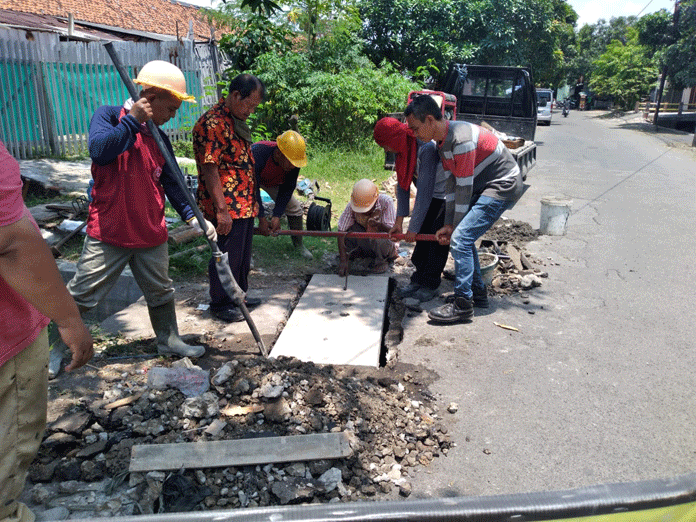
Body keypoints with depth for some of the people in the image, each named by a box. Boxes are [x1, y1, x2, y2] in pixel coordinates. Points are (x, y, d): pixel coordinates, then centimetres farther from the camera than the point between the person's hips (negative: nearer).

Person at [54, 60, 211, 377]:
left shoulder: (160, 138, 9)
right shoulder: (108, 116, -6)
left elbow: (171, 183, 11)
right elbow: (99, 151, -26)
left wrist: (192, 217, 0)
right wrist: (133, 120, -23)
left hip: (152, 233, 5)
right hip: (109, 233, -5)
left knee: (160, 292, 17)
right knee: (82, 294, 3)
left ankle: (168, 340, 35)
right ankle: (53, 347, 22)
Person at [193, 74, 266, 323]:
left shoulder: (237, 121, 15)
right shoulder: (212, 124, -17)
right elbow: (209, 169, -22)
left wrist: (254, 205, 23)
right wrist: (222, 210, -24)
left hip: (245, 204, 10)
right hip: (226, 208, -10)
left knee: (243, 255, 19)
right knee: (226, 256, 2)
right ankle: (220, 304, 17)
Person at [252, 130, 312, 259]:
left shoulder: (294, 162, -31)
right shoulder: (258, 154, -45)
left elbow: (287, 189, -20)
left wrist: (277, 216, -26)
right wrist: (261, 218, -36)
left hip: (272, 182, 4)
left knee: (294, 207, 0)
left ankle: (298, 244, 20)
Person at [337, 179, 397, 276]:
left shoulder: (386, 201, -25)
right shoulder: (351, 206, -21)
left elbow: (391, 230, -28)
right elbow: (341, 231, -23)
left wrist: (378, 224, -50)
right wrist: (343, 260, -30)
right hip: (366, 245, 2)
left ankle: (382, 260, -5)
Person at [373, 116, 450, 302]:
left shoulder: (426, 148, -34)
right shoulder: (402, 148, -8)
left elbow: (425, 191, -33)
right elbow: (402, 184, -1)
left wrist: (413, 228, -27)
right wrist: (399, 221, -4)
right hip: (434, 196, 8)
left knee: (438, 238, -7)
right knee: (423, 236, 6)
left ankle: (430, 285, 3)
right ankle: (419, 280, 15)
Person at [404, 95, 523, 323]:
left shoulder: (461, 139, -27)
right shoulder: (443, 140, 4)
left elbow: (464, 187, -22)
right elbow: (452, 182, 6)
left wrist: (455, 226, -13)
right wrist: (448, 224, 3)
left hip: (503, 186, -10)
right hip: (485, 186, 10)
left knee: (460, 239, -16)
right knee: (464, 236, 15)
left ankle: (463, 305, -9)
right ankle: (477, 291, 28)